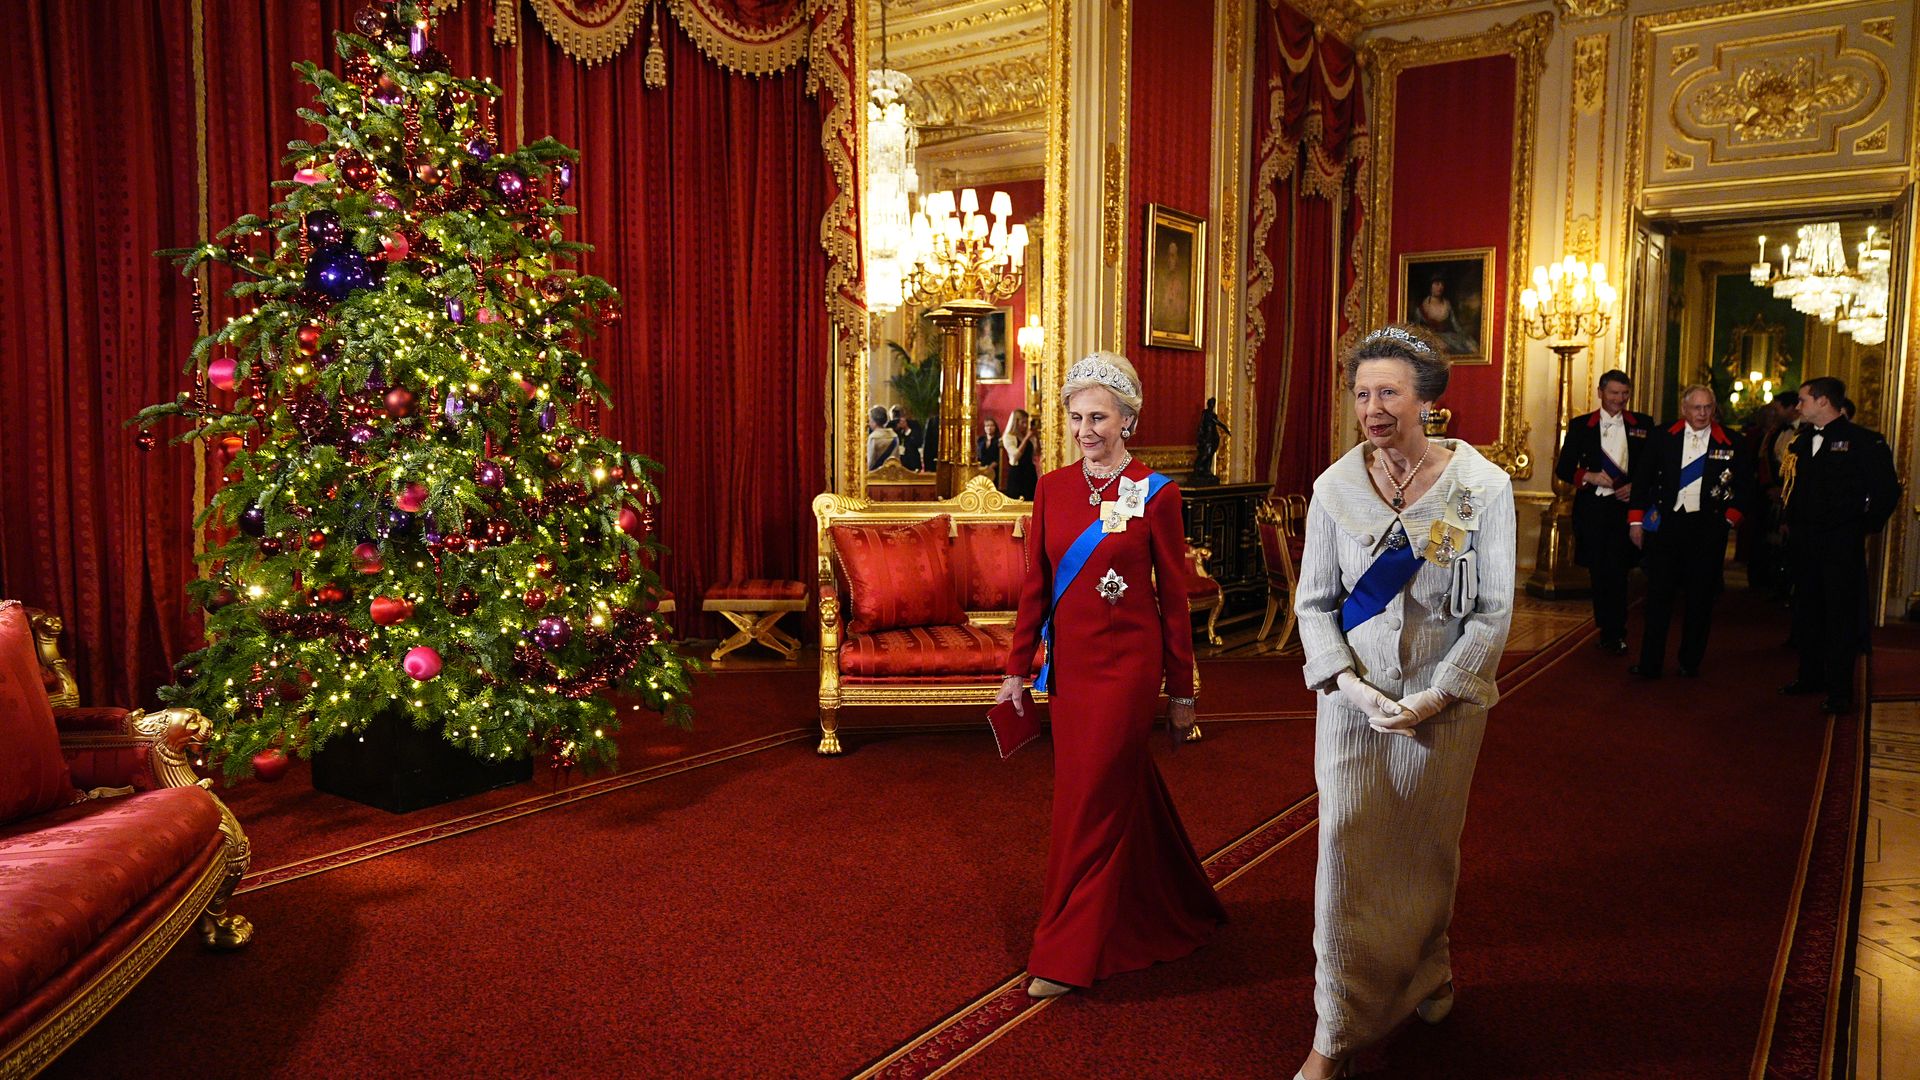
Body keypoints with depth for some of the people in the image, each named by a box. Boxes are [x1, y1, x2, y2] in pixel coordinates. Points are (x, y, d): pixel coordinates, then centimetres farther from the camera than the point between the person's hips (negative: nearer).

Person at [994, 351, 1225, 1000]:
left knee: (1092, 801, -1)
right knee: (1126, 793, 17)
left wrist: (1182, 691, -1)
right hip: (1069, 661, 5)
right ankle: (1173, 915, 40)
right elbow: (1035, 586, 7)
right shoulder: (1052, 488, 4)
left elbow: (1173, 599, -3)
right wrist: (1017, 670, 6)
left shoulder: (1155, 495, -7)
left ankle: (1068, 956, 13)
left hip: (1127, 665, -5)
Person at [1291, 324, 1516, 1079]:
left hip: (1443, 702, 0)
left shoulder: (1483, 487, -8)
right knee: (1347, 852, -1)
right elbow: (1314, 600, 1)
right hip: (1353, 698, 1)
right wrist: (1346, 681, -12)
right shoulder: (1335, 487, -4)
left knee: (1427, 848, 14)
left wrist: (1436, 696, -12)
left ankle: (1423, 976, 41)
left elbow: (1494, 611, -6)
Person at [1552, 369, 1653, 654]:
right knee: (1598, 572, 5)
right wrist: (1589, 476, -11)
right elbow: (1563, 468, 6)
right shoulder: (1580, 425, 8)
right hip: (1592, 507, 1)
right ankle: (1607, 631, 16)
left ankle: (1615, 635, -2)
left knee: (1616, 571, -11)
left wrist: (1637, 486, -6)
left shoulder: (1643, 425, 9)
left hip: (1626, 506, -1)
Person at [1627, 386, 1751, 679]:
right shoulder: (1665, 437, 2)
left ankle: (1690, 662, 19)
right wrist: (1636, 520, 2)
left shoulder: (1729, 443, 2)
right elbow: (1644, 478, 6)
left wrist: (1731, 518, 1)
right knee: (1658, 595, 0)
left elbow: (1746, 484, 10)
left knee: (1700, 597, 6)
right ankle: (1650, 664, 5)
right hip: (1665, 523, 0)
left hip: (1707, 527, 0)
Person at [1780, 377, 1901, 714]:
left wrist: (1867, 528, -5)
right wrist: (1791, 523, 11)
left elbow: (1887, 490, -8)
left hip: (1842, 542, -6)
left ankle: (1841, 691, 4)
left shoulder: (1863, 440, -8)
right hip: (1804, 541, 6)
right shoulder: (1802, 441, 11)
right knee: (1807, 611, 13)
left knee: (1841, 616, -2)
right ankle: (1811, 677, 25)